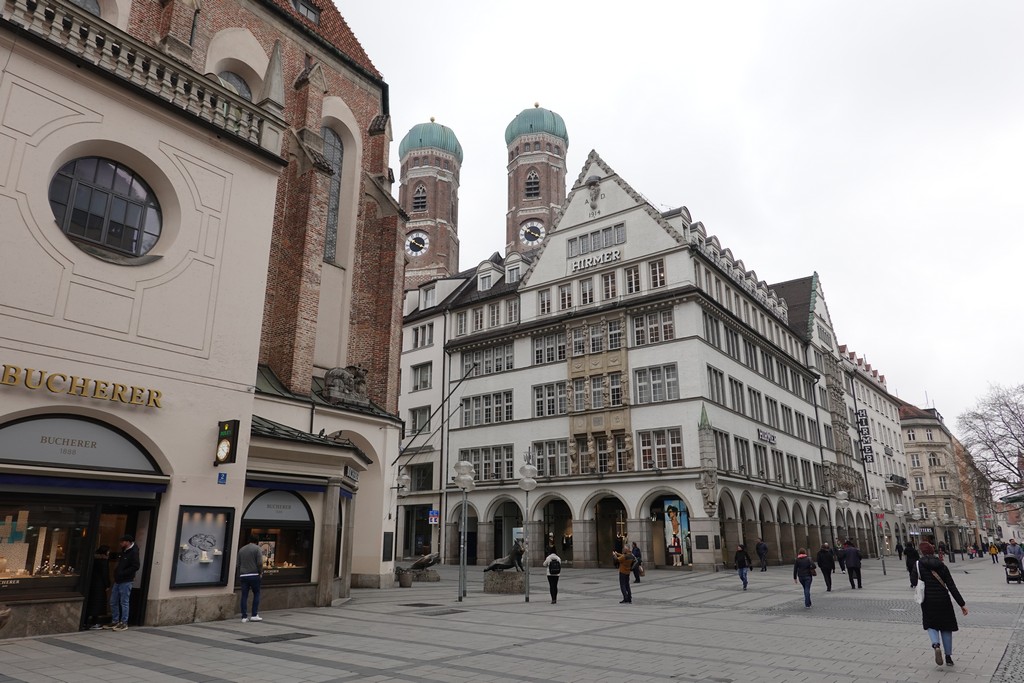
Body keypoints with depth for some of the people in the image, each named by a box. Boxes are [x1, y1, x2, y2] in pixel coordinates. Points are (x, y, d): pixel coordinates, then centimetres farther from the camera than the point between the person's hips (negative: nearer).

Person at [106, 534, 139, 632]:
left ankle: (124, 623, 4)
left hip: (126, 581, -9)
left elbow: (135, 567, -20)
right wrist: (117, 571, 10)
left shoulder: (134, 552, -13)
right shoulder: (124, 551, 14)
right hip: (118, 580, 9)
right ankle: (115, 621, 23)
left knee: (124, 603, -3)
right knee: (113, 602, 13)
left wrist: (122, 573, -21)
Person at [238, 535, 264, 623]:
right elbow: (260, 563, -12)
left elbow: (238, 564, 14)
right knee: (256, 594, 8)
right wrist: (260, 572, 3)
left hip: (243, 575, 5)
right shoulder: (257, 548, -4)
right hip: (254, 575, -5)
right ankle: (254, 615, 4)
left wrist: (239, 575, 20)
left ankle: (244, 617, 6)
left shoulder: (241, 549, 13)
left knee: (244, 596, 6)